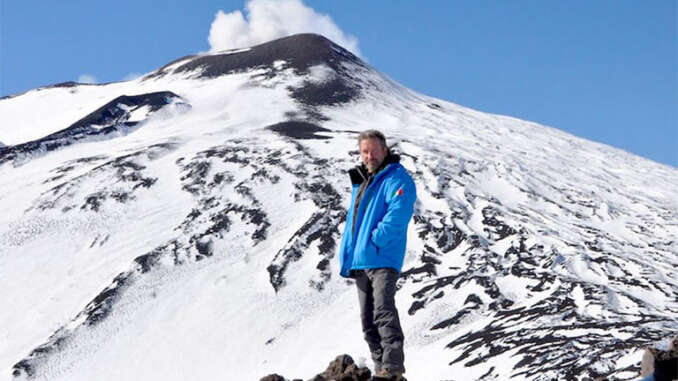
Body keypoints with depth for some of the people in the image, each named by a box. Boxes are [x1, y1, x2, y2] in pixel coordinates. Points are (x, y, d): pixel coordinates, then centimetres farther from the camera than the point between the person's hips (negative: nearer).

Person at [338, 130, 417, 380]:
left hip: (383, 258, -9)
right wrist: (346, 258, 18)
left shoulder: (398, 179, -3)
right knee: (368, 320, 8)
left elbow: (397, 216, -17)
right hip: (360, 263, 9)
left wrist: (374, 241, -20)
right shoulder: (361, 182, 23)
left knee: (383, 309, -23)